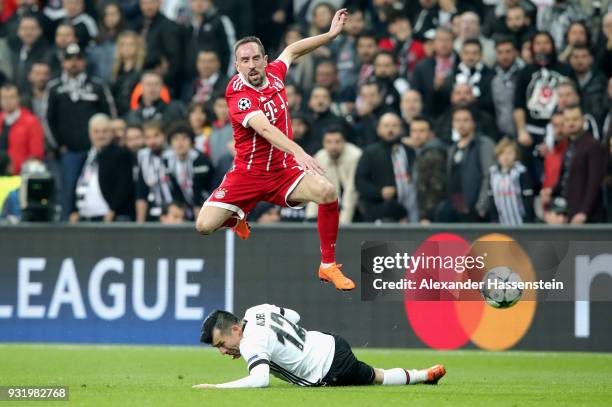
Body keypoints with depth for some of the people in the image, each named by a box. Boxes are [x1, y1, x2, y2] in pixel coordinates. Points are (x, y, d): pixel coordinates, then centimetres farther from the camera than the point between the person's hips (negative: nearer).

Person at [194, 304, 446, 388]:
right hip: (331, 344, 8)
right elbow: (294, 316, 17)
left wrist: (216, 387, -40)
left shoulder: (251, 343, -26)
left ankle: (425, 375, 34)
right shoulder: (256, 310, 0)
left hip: (331, 372, -8)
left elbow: (260, 379, -43)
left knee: (376, 378, 19)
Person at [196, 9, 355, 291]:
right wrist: (299, 153, -49)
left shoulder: (273, 73, -1)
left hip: (283, 170, 3)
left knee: (327, 192, -26)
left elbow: (292, 50, 24)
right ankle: (237, 218, 23)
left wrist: (331, 34, 19)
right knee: (204, 226, -16)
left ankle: (328, 266, -12)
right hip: (247, 174, -3)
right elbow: (264, 128, -35)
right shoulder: (237, 92, -19)